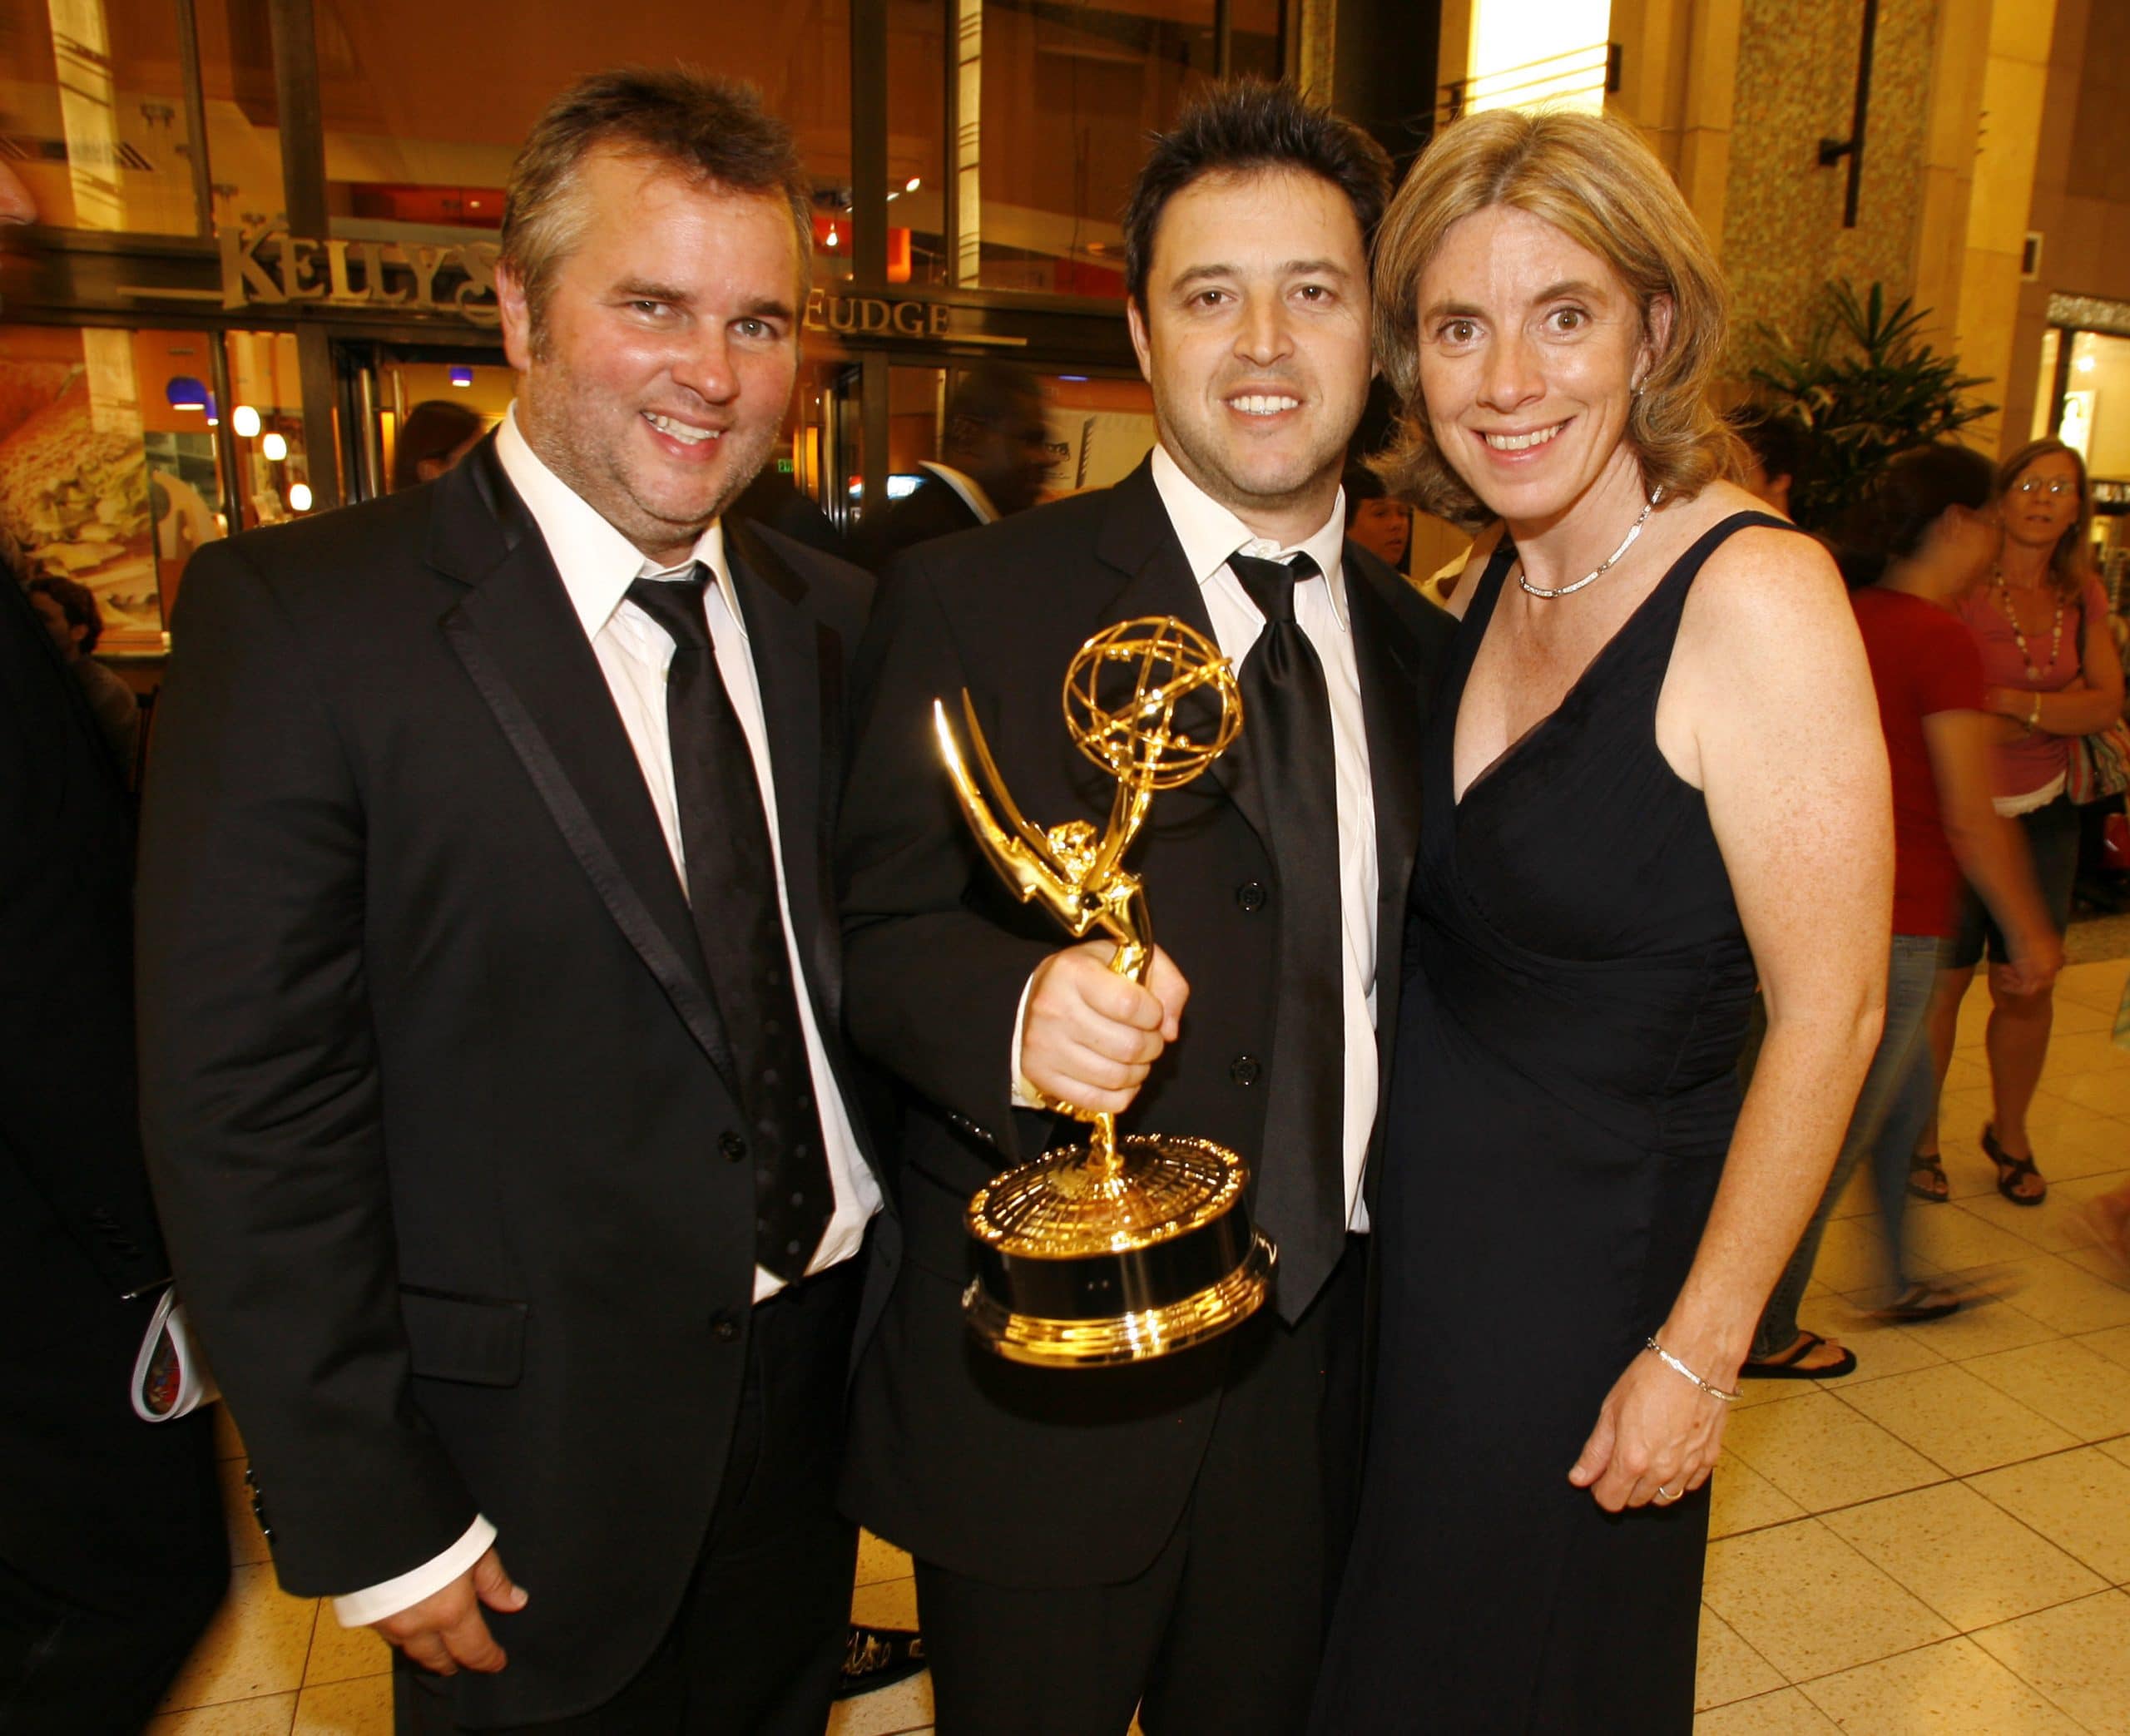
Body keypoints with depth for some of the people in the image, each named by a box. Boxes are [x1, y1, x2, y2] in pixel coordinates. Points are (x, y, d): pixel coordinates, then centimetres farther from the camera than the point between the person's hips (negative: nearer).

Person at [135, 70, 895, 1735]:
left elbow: (861, 969, 6)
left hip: (823, 1389, 5)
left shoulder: (835, 619, 0)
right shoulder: (295, 618, -16)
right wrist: (372, 1523, -13)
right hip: (540, 1466, -4)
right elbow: (246, 1110, -16)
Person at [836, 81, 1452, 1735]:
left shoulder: (1419, 643, 5)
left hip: (1322, 1374, 5)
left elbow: (1395, 967, 11)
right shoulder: (972, 603, -10)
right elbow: (881, 935, -11)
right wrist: (1019, 1014, -32)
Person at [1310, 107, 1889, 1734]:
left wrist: (1697, 1352, -15)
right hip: (1414, 1243, 6)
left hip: (1591, 1261, -6)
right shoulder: (1493, 587, 1)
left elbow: (1829, 1012, -19)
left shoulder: (1753, 592, -20)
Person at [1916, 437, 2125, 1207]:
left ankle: (2010, 1133, 31)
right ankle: (1920, 1136, 20)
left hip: (2044, 818, 5)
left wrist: (2010, 701, -17)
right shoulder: (1961, 588, -10)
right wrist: (2060, 713, -12)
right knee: (1942, 984, 2)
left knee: (2027, 986, 11)